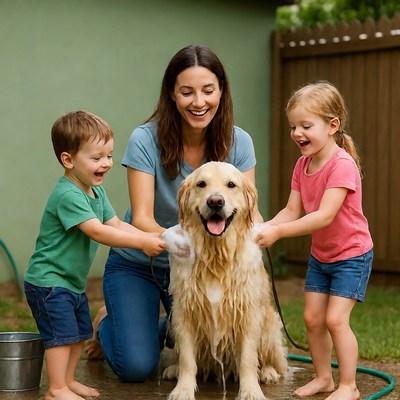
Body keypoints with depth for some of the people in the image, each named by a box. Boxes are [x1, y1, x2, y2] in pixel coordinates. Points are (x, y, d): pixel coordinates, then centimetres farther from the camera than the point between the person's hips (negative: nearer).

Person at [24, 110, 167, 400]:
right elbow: (97, 232, -32)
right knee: (63, 333, -8)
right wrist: (141, 242, -32)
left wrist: (150, 238, -14)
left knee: (81, 333, 16)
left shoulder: (96, 191, 7)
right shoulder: (67, 195, -25)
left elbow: (116, 224, 3)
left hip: (73, 281, 10)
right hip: (49, 281, -10)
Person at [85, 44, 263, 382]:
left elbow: (249, 209, -14)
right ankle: (108, 322, 21)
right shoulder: (146, 140, -23)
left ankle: (169, 330, 33)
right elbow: (141, 218, -26)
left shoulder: (238, 142, -13)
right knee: (137, 367, -13)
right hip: (136, 263, -3)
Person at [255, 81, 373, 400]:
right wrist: (264, 228, -23)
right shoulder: (303, 165, -2)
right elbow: (292, 211, -5)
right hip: (320, 255, 8)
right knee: (312, 318, 8)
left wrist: (278, 232, -37)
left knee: (335, 319, -12)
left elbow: (324, 216, -33)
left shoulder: (342, 165, -26)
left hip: (351, 255, -7)